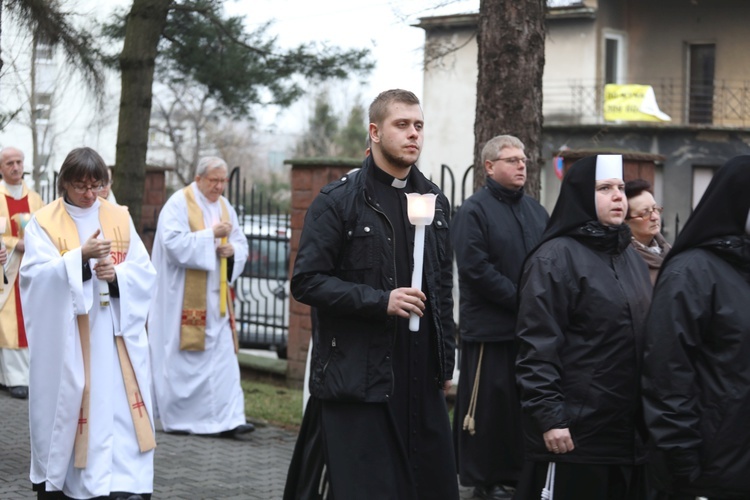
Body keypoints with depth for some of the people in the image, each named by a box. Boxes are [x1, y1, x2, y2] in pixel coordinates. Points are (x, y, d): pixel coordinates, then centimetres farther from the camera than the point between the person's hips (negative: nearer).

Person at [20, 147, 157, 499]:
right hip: (66, 339, -2)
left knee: (119, 410, -3)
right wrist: (81, 257, -27)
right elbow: (36, 276, -14)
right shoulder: (44, 223, -1)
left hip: (114, 335, 2)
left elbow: (145, 272, 4)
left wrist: (116, 275, -17)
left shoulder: (120, 219, 8)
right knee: (64, 405, 4)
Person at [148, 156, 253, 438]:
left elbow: (241, 243, 17)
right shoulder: (179, 204, -7)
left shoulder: (225, 207, 14)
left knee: (223, 357, -2)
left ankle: (228, 419, -4)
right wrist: (211, 234, -21)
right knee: (180, 360, -1)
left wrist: (232, 250, -5)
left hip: (215, 298, 6)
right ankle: (175, 418, 11)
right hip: (183, 298, -6)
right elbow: (174, 243, -19)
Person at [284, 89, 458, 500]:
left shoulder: (434, 201, 15)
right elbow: (307, 281, -10)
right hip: (356, 378, -6)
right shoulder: (338, 201, -4)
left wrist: (445, 362, 17)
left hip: (421, 378, 6)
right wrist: (380, 301, -18)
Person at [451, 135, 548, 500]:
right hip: (490, 329, -6)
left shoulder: (535, 210, 15)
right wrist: (521, 300, -16)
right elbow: (475, 269, -15)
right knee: (489, 404, -2)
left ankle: (520, 471, 18)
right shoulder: (474, 211, -6)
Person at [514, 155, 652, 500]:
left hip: (630, 429, 8)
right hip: (574, 433, -8)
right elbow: (537, 345, -15)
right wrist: (549, 417, -19)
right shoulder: (554, 258, -9)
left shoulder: (632, 259, 17)